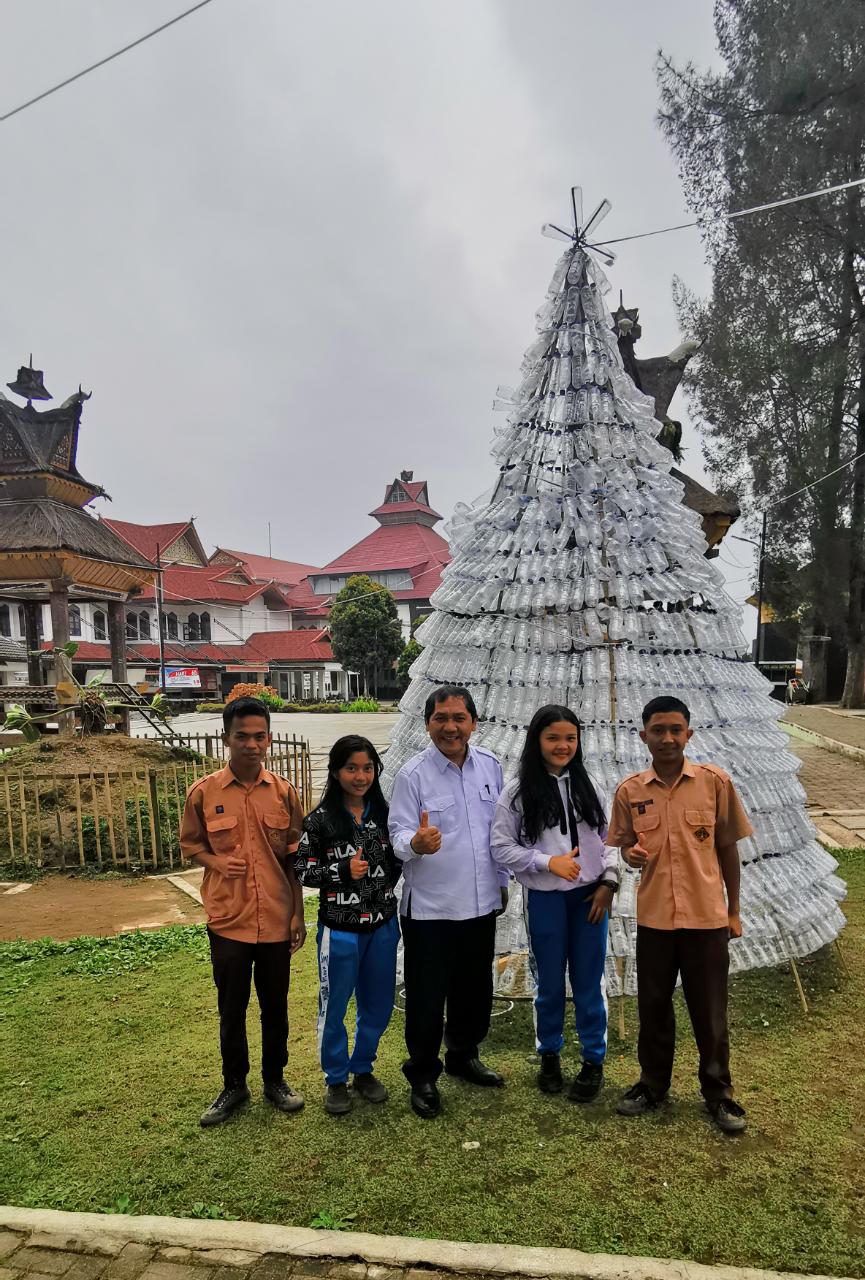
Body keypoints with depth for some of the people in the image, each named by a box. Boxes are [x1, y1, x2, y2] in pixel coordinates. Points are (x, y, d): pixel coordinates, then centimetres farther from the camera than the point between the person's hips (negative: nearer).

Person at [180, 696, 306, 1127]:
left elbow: (294, 858, 4)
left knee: (276, 1006, 15)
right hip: (228, 919, -1)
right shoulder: (204, 792, -6)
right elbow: (190, 844, 7)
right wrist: (217, 862, -14)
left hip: (276, 919, 1)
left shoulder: (283, 792, -2)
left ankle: (275, 1080, 35)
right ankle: (234, 1085, 34)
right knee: (231, 1009, 14)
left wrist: (299, 914, 4)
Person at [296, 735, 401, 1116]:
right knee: (334, 1006, 10)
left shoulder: (384, 814, 1)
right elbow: (301, 870, -9)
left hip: (382, 924, 4)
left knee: (378, 1004, 15)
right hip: (340, 929, -4)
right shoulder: (320, 820, -11)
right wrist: (343, 871, -21)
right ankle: (336, 1078, 31)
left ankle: (363, 1069, 37)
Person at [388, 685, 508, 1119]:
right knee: (426, 996, 7)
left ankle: (464, 1055, 43)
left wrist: (501, 882, 14)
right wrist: (415, 842, -39)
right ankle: (423, 1075, 28)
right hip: (429, 908, -4)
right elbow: (399, 835, -16)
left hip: (481, 903, 5)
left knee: (475, 988, 20)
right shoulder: (413, 774, -13)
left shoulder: (490, 766, 1)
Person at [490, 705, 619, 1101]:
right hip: (545, 898, -2)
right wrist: (549, 862, -16)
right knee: (550, 983, 13)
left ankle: (593, 1061, 27)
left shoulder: (588, 787, 3)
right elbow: (501, 847, -8)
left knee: (589, 982, 9)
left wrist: (608, 881, -3)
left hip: (589, 895, 2)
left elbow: (609, 838, 8)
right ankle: (549, 1055, 34)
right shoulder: (518, 791, -7)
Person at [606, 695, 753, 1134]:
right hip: (653, 916, 2)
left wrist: (734, 911, 6)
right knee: (653, 1007, 14)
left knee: (710, 1011, 11)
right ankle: (652, 1085, 34)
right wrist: (630, 854, -16)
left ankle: (718, 1093, 31)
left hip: (707, 916, -1)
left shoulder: (715, 782, -6)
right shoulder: (629, 791, -3)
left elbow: (727, 848, 2)